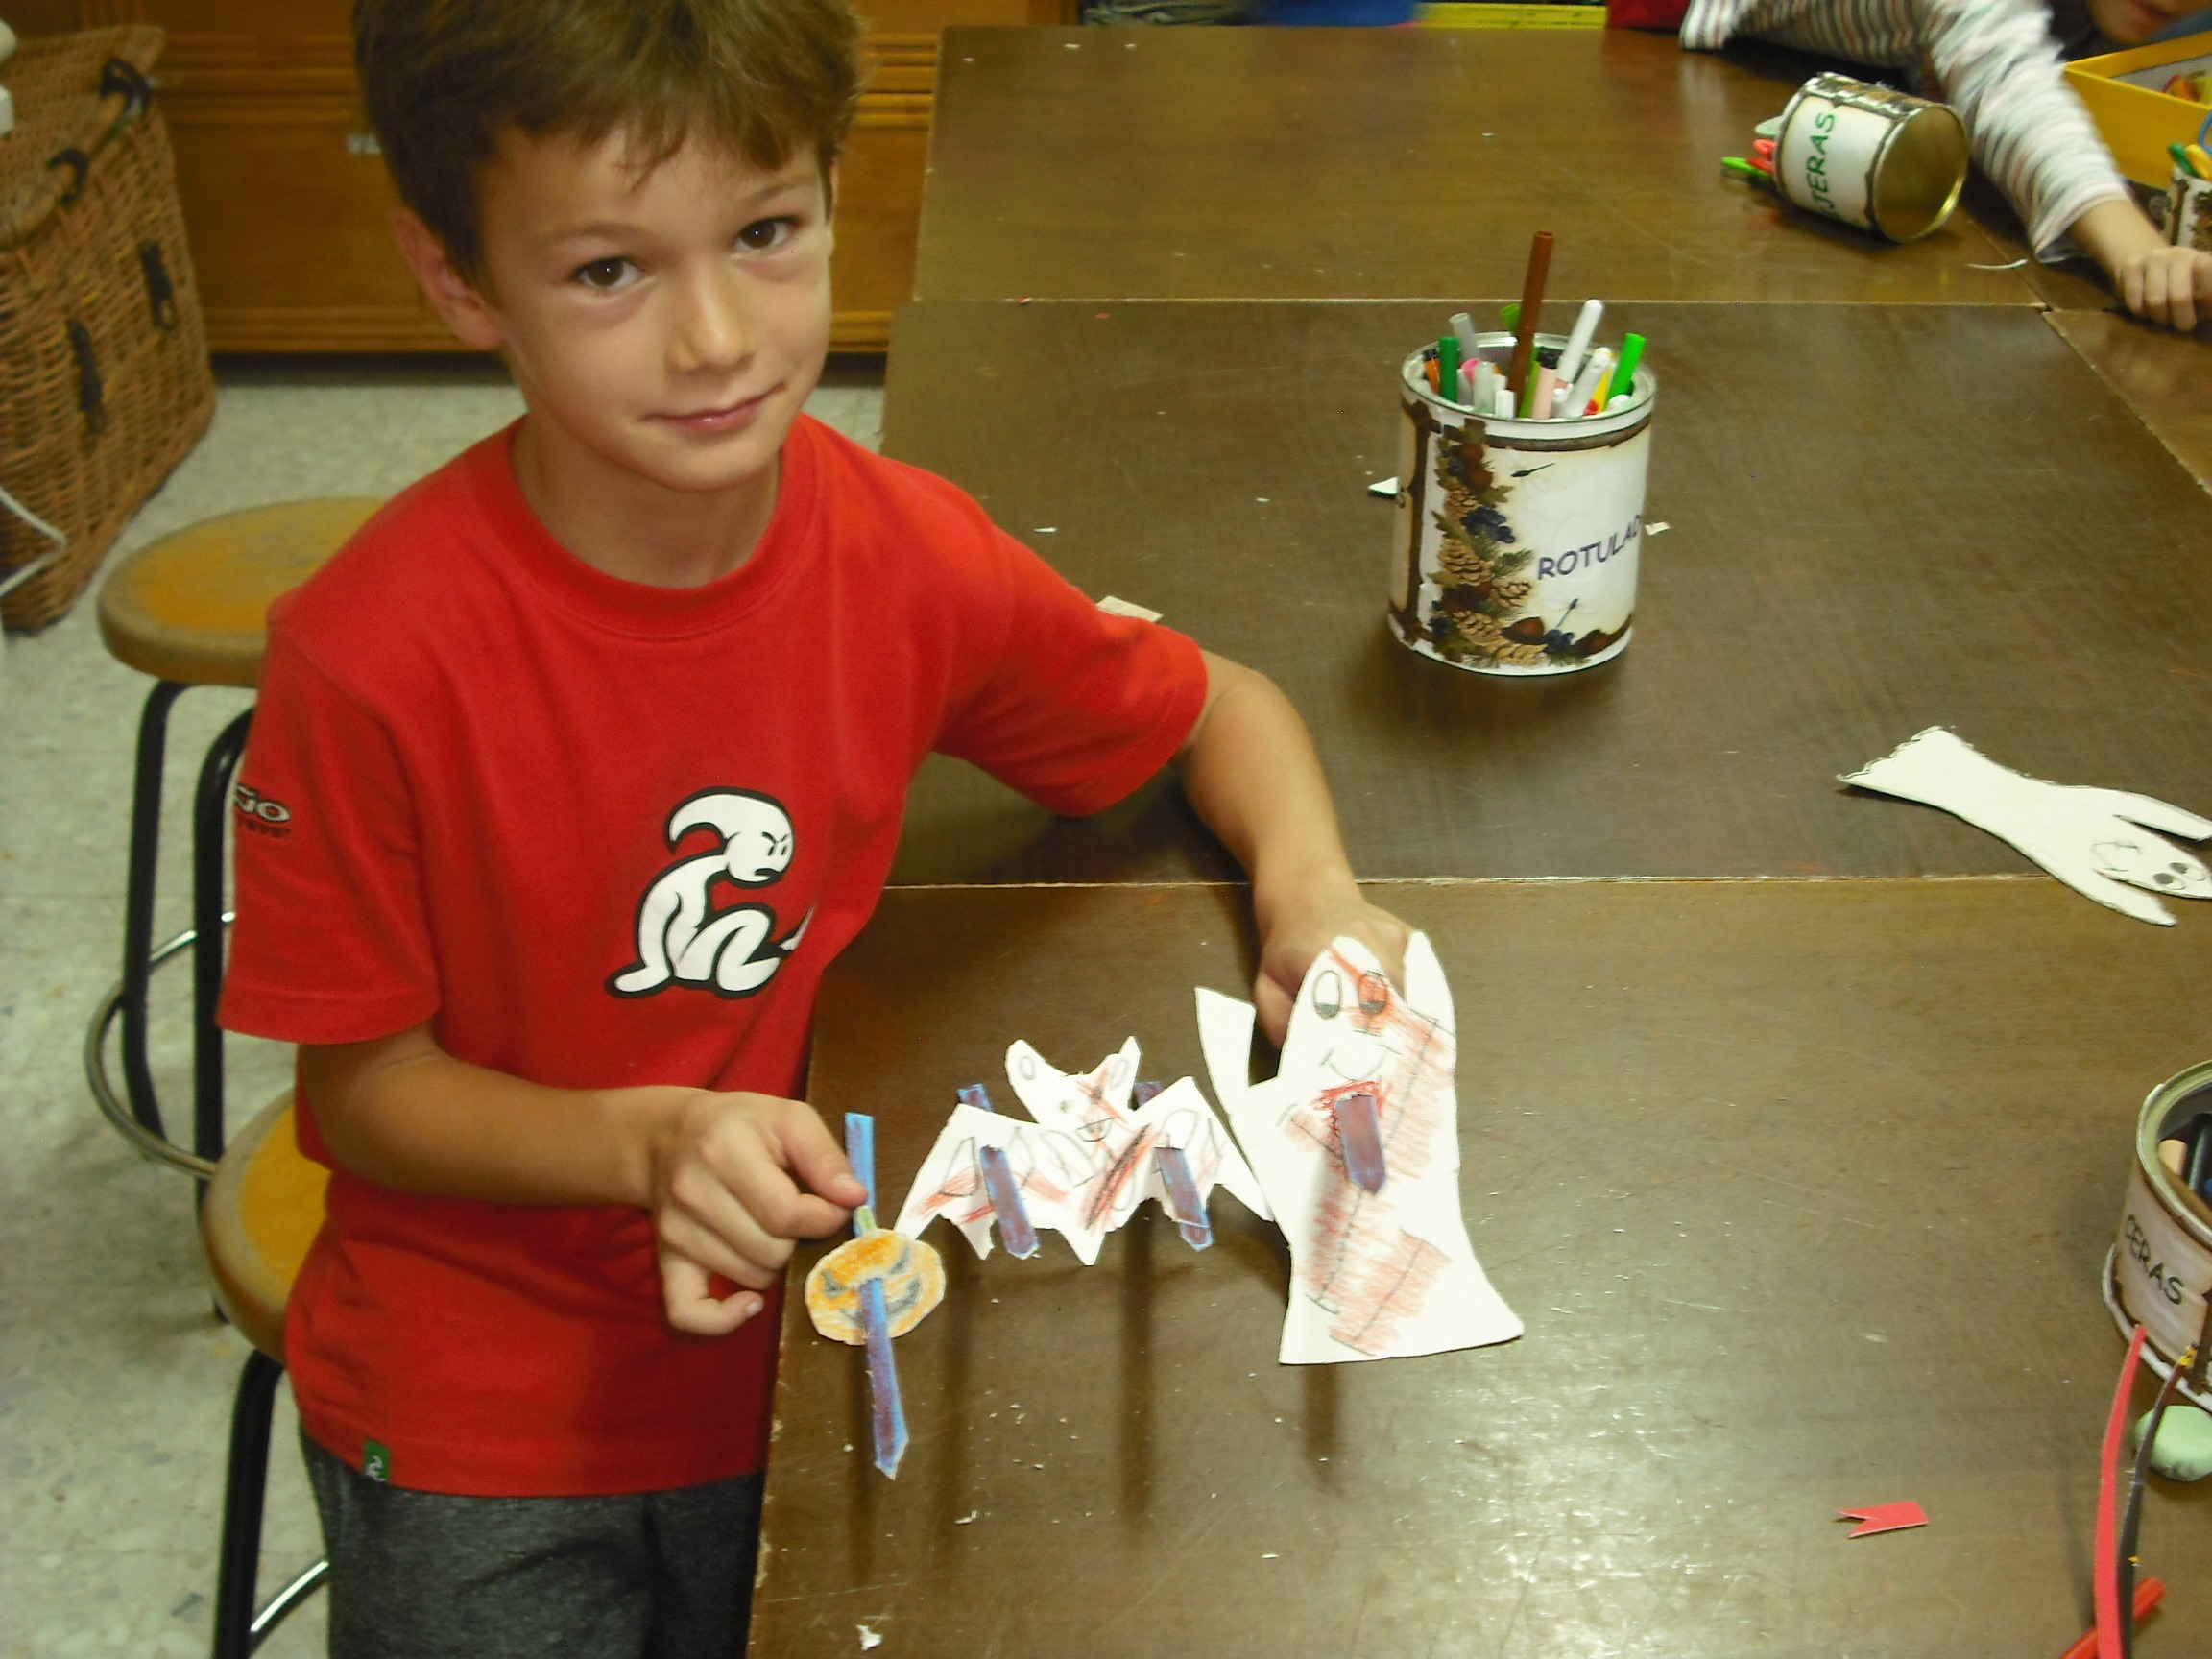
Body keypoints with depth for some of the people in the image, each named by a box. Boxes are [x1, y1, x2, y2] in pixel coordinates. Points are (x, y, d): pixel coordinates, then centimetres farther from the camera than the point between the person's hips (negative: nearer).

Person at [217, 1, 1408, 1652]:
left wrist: (1307, 890, -16)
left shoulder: (909, 558, -15)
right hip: (476, 1412, -2)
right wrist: (649, 1143, -29)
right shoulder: (374, 657, -25)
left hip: (796, 1355, 3)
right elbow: (365, 1084, -13)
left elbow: (1219, 704, 3)